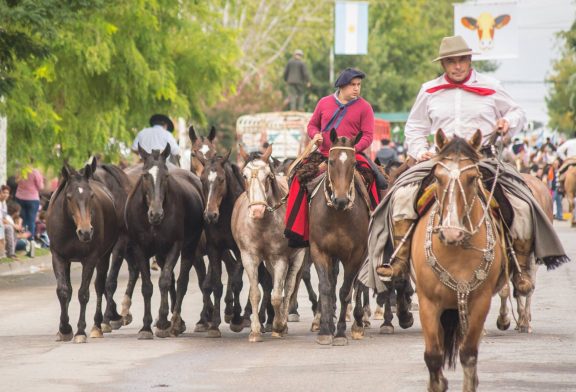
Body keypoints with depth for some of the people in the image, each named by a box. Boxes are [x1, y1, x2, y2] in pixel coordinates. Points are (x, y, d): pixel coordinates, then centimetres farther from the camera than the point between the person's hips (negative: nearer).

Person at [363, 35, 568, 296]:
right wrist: (419, 151, 3)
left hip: (484, 160, -1)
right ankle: (398, 260, -16)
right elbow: (415, 127, 21)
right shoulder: (429, 92, 11)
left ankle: (520, 268, -6)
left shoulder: (490, 88, 8)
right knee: (401, 196, -22)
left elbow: (517, 113, 20)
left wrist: (508, 122, -3)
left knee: (522, 206, -21)